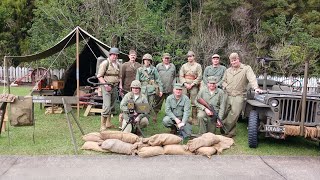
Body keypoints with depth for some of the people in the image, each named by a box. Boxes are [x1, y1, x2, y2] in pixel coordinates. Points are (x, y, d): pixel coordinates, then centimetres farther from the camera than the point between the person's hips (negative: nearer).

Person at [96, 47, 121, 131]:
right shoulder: (105, 63, -8)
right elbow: (99, 76, -10)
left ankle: (108, 123, 26)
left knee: (111, 106, 14)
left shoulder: (118, 64, 12)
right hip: (106, 87, -7)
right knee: (107, 106, -13)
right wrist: (106, 85, -19)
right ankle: (103, 126, -6)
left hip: (114, 87, 7)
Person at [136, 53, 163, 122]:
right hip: (143, 90, 0)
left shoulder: (154, 69, 10)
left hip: (152, 90, 0)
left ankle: (154, 118, 8)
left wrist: (160, 90, 2)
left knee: (152, 106, -1)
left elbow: (158, 80, 8)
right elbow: (137, 81, 10)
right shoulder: (140, 69, 10)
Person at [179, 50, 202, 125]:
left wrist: (191, 84, -10)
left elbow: (199, 77, -2)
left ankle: (194, 118, 4)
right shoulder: (184, 66, 15)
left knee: (194, 103, -3)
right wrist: (185, 84, -7)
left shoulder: (198, 66, 6)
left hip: (194, 86, -3)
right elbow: (181, 76, 8)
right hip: (185, 86, 3)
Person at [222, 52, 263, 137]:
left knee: (234, 114, -14)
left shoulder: (246, 68, 0)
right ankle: (231, 132, 17)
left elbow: (252, 78, -15)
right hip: (227, 95, 5)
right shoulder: (228, 70, 18)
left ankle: (225, 130, -3)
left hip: (238, 96, -5)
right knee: (225, 114, 2)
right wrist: (226, 87, 5)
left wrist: (255, 88, -31)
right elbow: (223, 81, 26)